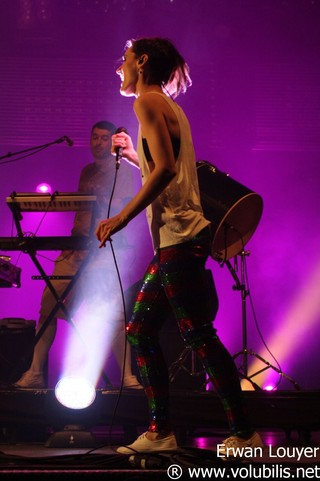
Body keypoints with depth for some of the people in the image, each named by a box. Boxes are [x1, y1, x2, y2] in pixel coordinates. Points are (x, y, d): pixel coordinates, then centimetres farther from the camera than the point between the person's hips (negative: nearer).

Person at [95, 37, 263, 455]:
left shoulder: (148, 101, -7)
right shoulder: (168, 106, 22)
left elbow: (166, 168, -19)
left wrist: (123, 217, -20)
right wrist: (133, 154, 30)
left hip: (180, 237, -10)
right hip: (174, 239, 10)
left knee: (198, 335, -8)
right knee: (141, 330, 11)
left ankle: (245, 434, -4)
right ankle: (160, 432, 13)